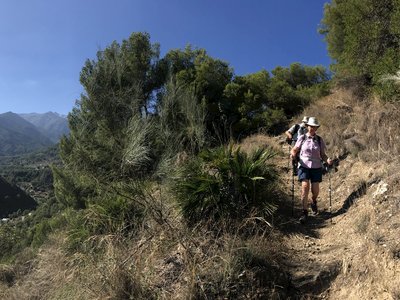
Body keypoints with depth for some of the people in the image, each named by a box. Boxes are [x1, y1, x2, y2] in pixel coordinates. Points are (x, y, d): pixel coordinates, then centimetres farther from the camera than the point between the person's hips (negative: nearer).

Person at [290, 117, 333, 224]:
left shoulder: (320, 140, 5)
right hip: (304, 166, -2)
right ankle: (305, 212, -7)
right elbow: (294, 150, 4)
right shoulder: (302, 138, 1)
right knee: (305, 187, -18)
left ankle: (313, 202, 39)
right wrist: (293, 154, -18)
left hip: (316, 167, 2)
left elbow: (323, 155, 7)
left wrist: (328, 160, -13)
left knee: (315, 190, 2)